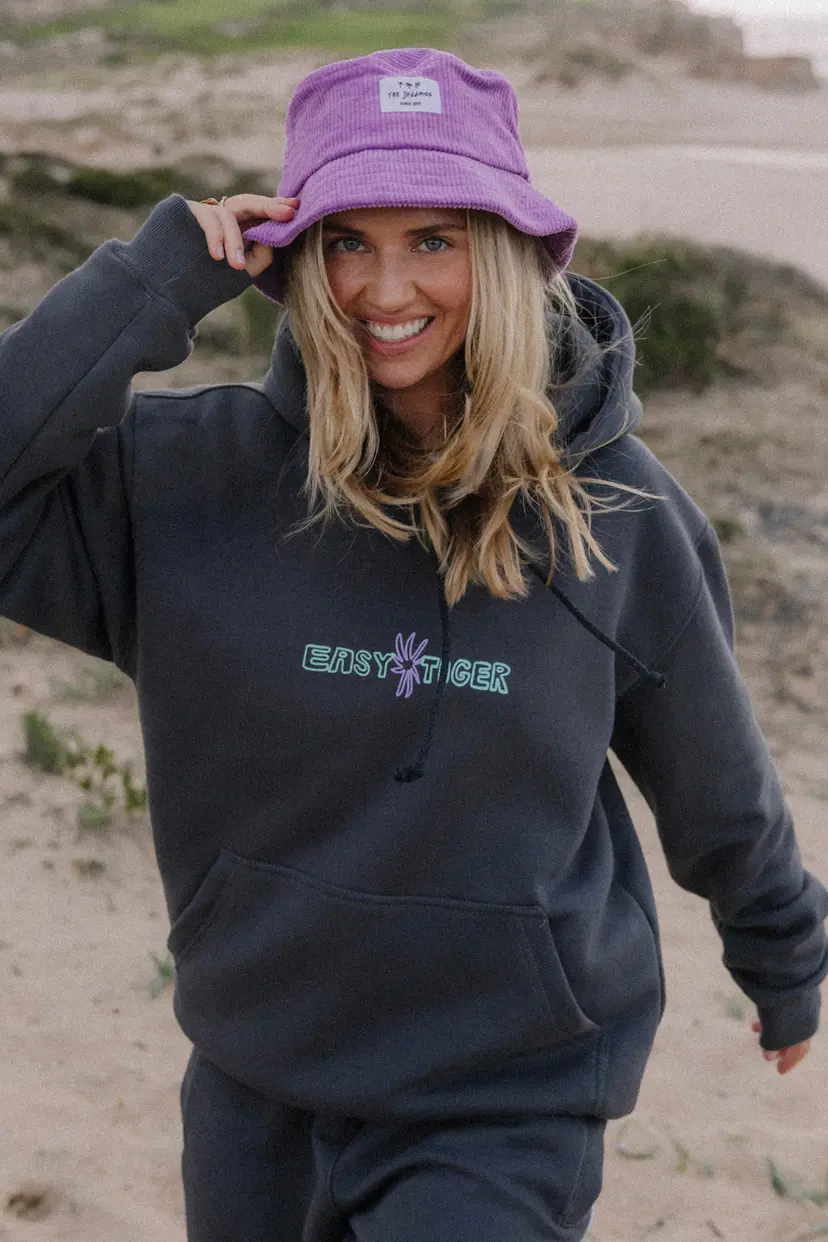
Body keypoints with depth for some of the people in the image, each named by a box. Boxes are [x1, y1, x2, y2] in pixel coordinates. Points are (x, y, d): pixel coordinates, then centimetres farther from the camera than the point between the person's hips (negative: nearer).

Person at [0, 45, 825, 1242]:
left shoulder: (618, 512, -11)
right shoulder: (189, 472, -11)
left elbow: (718, 784, 3)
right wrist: (149, 285, -22)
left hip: (507, 1109, -2)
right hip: (255, 1093, 2)